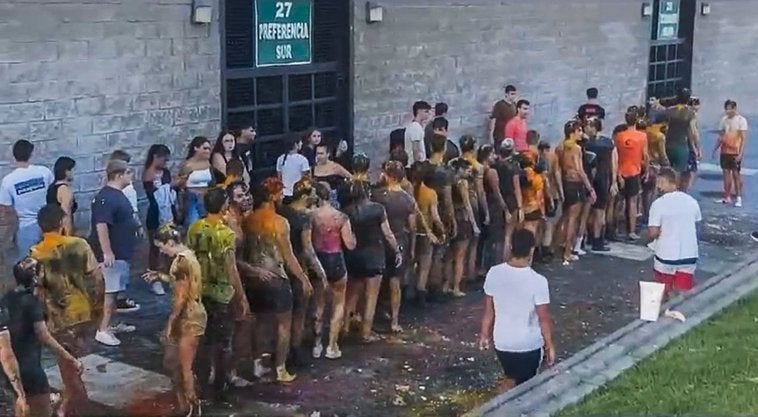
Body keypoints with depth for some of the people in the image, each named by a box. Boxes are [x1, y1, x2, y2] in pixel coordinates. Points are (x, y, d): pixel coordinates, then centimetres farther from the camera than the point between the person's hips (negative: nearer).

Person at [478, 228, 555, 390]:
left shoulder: (494, 273, -12)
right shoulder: (537, 281, -23)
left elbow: (488, 310, 0)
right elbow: (544, 319, -15)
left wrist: (485, 334, 14)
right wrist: (549, 345, -1)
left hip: (502, 342, 4)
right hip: (529, 346, -4)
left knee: (511, 379, 28)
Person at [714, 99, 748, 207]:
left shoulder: (741, 120, -7)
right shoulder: (724, 119, 9)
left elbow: (743, 138, -11)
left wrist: (740, 153, -19)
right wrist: (716, 149, 12)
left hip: (735, 152, -5)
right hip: (725, 151, 5)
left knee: (736, 174, -4)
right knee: (726, 173, 8)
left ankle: (738, 198, 1)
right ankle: (727, 197, 14)